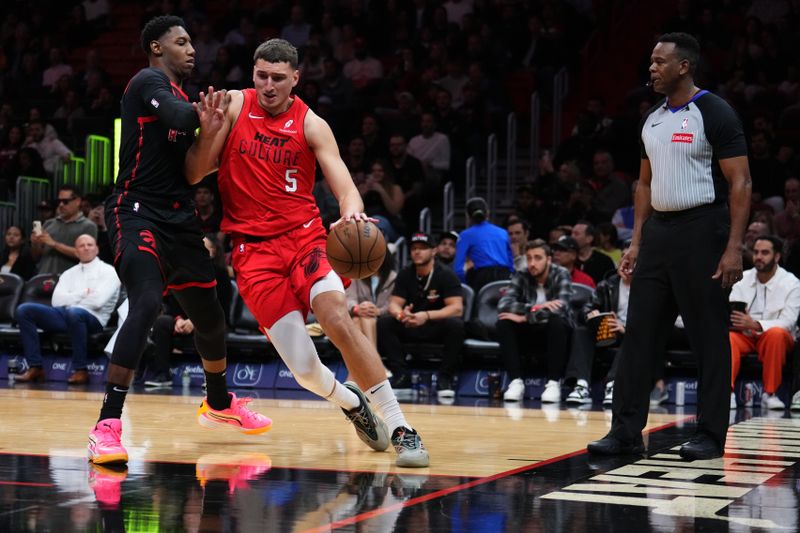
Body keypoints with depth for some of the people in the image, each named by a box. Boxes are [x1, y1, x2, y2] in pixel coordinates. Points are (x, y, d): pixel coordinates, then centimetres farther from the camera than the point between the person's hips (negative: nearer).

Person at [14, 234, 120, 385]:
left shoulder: (107, 271, 6)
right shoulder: (69, 273, 22)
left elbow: (97, 301, -11)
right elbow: (57, 300, 6)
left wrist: (71, 298, 2)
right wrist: (84, 294, -4)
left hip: (92, 319, -6)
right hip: (64, 316, 6)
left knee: (74, 312, -42)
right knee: (24, 310, -13)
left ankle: (80, 370, -28)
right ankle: (35, 367, -17)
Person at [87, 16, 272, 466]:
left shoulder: (180, 95, 19)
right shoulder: (149, 82, -7)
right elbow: (180, 117, -28)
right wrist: (206, 117, -8)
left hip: (178, 217, 9)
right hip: (136, 213, -9)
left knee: (211, 316, 17)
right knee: (147, 304, -28)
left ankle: (220, 405, 42)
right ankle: (108, 425, -26)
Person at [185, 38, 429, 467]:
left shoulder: (310, 125, 1)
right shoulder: (234, 106, 2)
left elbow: (344, 186, -9)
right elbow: (193, 175, 1)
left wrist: (352, 212, -32)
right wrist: (209, 130, -17)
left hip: (304, 237, 0)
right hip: (253, 249, 0)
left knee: (338, 320, -29)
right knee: (304, 369, -11)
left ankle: (401, 429, -20)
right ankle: (352, 404, 25)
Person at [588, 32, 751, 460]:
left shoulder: (714, 113, -8)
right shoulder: (652, 119, 13)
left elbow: (740, 183, -11)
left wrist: (733, 248, -17)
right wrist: (636, 241, 13)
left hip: (700, 232, -7)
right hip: (658, 231, 7)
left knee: (709, 339, 0)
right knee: (638, 334, 4)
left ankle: (710, 436, 8)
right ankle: (627, 431, 8)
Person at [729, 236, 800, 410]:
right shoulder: (742, 278, 7)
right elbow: (729, 310, 1)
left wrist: (755, 324, -31)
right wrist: (733, 319, -26)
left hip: (775, 337, -2)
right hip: (745, 336, 3)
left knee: (776, 334, -37)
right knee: (727, 336, -30)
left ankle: (770, 394, -29)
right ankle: (727, 392, -39)